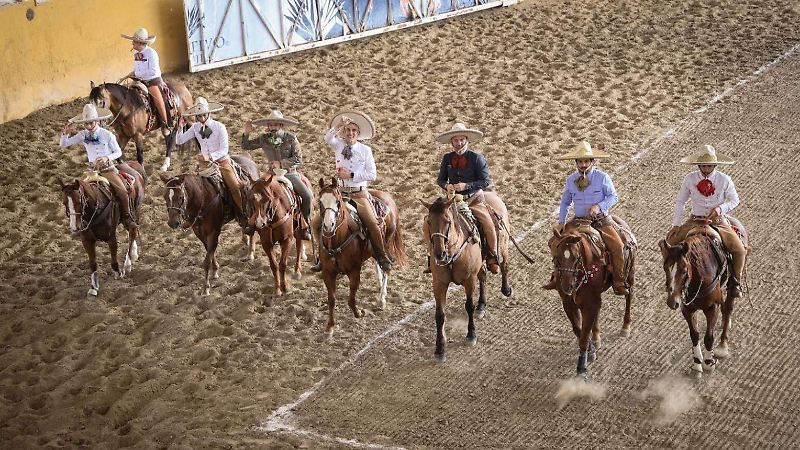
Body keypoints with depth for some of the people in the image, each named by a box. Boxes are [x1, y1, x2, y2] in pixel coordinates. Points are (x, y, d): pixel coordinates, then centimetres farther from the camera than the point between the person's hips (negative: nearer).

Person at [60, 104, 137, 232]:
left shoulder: (107, 135, -6)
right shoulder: (83, 135, 2)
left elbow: (118, 152, 2)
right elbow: (63, 145, 5)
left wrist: (107, 157, -18)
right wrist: (66, 133, -14)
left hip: (108, 169, -3)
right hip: (93, 170, 3)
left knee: (122, 192, -21)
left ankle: (126, 217, 2)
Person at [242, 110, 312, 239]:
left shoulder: (291, 138, -4)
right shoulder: (264, 139, 3)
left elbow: (298, 159, -8)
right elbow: (246, 146, 12)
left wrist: (281, 163, -18)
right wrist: (246, 133, -6)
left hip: (291, 174, -1)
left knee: (307, 195, -19)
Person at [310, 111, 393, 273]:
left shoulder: (365, 150, 1)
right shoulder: (338, 145, 5)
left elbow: (372, 174, -4)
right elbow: (328, 138, -19)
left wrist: (351, 175, -11)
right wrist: (339, 125, -28)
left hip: (359, 194, -3)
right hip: (340, 193, 3)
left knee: (372, 223, -25)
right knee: (316, 223, -4)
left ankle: (381, 255, -6)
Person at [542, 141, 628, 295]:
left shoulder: (602, 177, -6)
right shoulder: (571, 179, 4)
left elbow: (613, 197, -3)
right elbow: (565, 202, 14)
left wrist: (599, 206, -21)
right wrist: (561, 222, 3)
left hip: (601, 220, -3)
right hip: (579, 220, 3)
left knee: (617, 246, -24)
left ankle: (618, 282, -10)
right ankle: (558, 276, 8)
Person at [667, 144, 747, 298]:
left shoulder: (724, 180, -7)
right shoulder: (690, 179, -4)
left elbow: (734, 200, 3)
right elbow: (680, 202, 5)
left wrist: (720, 208, -17)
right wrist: (676, 224, -2)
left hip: (718, 221, -2)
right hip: (695, 220, 2)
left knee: (740, 250, -20)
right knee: (669, 243, -13)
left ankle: (735, 281, 7)